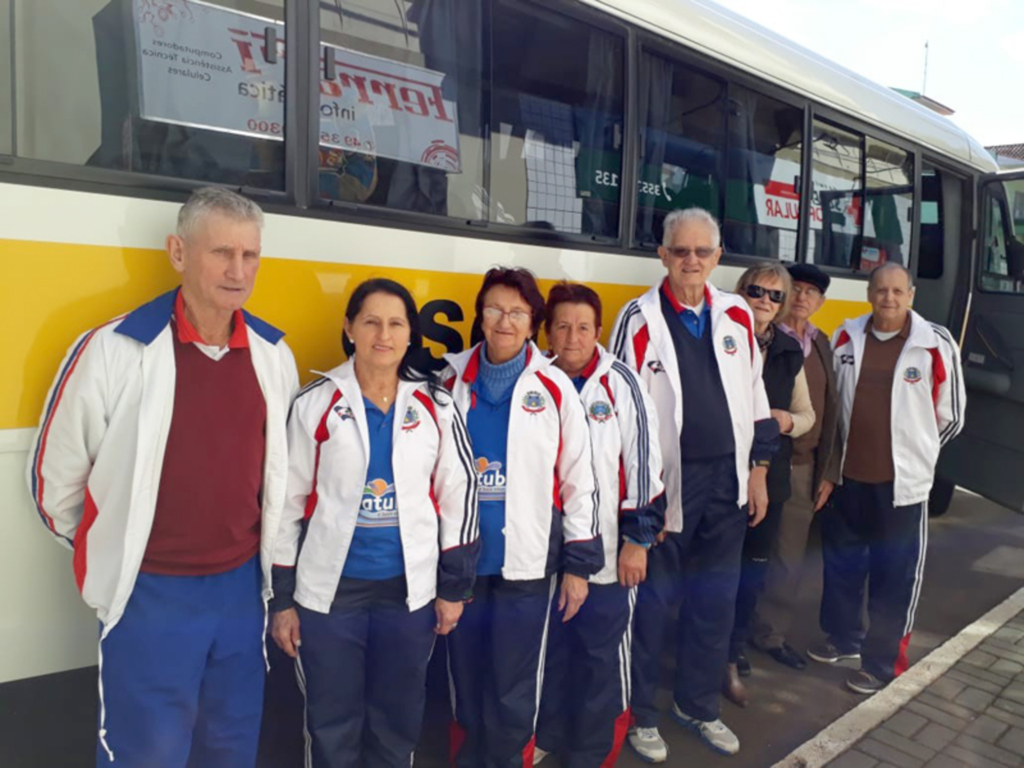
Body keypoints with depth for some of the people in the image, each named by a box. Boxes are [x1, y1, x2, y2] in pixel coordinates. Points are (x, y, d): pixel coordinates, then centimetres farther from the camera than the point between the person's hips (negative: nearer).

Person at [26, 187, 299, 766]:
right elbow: (55, 475, -3)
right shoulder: (113, 351, -14)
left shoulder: (275, 355, -1)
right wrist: (115, 549, 9)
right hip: (149, 594, -4)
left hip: (242, 586, 4)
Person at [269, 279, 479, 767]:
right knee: (332, 722, 14)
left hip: (410, 589, 1)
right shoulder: (315, 403, -4)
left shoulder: (435, 406, -1)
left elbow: (458, 493, 3)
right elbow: (288, 502, 0)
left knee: (398, 717, 17)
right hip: (329, 590, -1)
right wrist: (282, 598, 0)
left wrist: (454, 586, 3)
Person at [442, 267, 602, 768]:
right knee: (465, 679, 16)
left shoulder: (555, 388, -4)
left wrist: (580, 562, -2)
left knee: (514, 688, 7)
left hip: (527, 560, -2)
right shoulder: (453, 381, 2)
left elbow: (579, 477, -2)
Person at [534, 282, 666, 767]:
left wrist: (638, 537, -8)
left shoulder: (621, 383, -9)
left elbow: (643, 463, -8)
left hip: (605, 549, -3)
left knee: (602, 654, 10)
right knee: (548, 648, 18)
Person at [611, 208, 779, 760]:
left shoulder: (737, 316, 6)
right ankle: (640, 714, 27)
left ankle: (697, 705, 35)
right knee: (652, 601, 7)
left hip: (726, 484, 5)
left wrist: (758, 470, 11)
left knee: (715, 601, 15)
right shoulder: (640, 319, -8)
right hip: (663, 485, -4)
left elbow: (754, 398, 13)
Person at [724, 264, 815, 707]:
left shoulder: (790, 351, 9)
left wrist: (789, 421, -6)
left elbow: (807, 414, 15)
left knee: (753, 568, 13)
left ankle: (734, 652, 30)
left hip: (770, 475, 5)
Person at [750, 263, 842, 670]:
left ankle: (771, 633, 33)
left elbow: (830, 410, 12)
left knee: (790, 561, 15)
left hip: (805, 469, 6)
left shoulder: (821, 344, 11)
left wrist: (828, 472, 9)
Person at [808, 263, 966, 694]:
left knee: (894, 576, 6)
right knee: (841, 563, 18)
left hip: (902, 481, -4)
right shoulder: (845, 339, 1)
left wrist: (915, 450, 8)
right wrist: (846, 449, 12)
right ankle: (843, 637, 39)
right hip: (847, 476, 4)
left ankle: (881, 664, 22)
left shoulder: (936, 345, -9)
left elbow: (951, 415, 1)